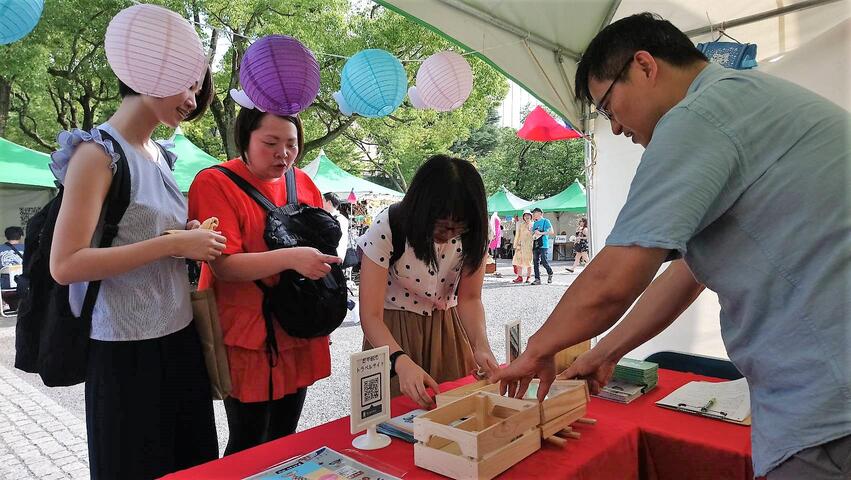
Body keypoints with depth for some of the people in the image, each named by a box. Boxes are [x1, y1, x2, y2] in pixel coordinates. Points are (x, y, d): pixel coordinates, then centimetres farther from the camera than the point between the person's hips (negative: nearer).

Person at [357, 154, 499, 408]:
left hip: (447, 327, 3)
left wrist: (480, 346, -30)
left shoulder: (472, 234, -16)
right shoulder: (387, 229, -26)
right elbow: (370, 315, -28)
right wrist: (402, 362, -45)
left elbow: (469, 297, -11)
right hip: (393, 331, -3)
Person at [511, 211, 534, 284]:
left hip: (530, 245, -1)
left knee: (529, 262, 0)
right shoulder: (520, 225, 9)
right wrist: (515, 245, 4)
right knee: (519, 261, -4)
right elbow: (517, 235, 10)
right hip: (521, 245, 1)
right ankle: (519, 277, -1)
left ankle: (528, 278, 8)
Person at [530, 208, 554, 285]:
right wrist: (533, 236, 1)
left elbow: (551, 232, -8)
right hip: (535, 245, 6)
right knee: (536, 262, 1)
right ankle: (537, 279, 3)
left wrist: (541, 233, -14)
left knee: (543, 261, -10)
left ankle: (550, 274, 17)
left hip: (543, 245, -6)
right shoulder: (535, 223, 20)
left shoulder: (545, 221, 0)